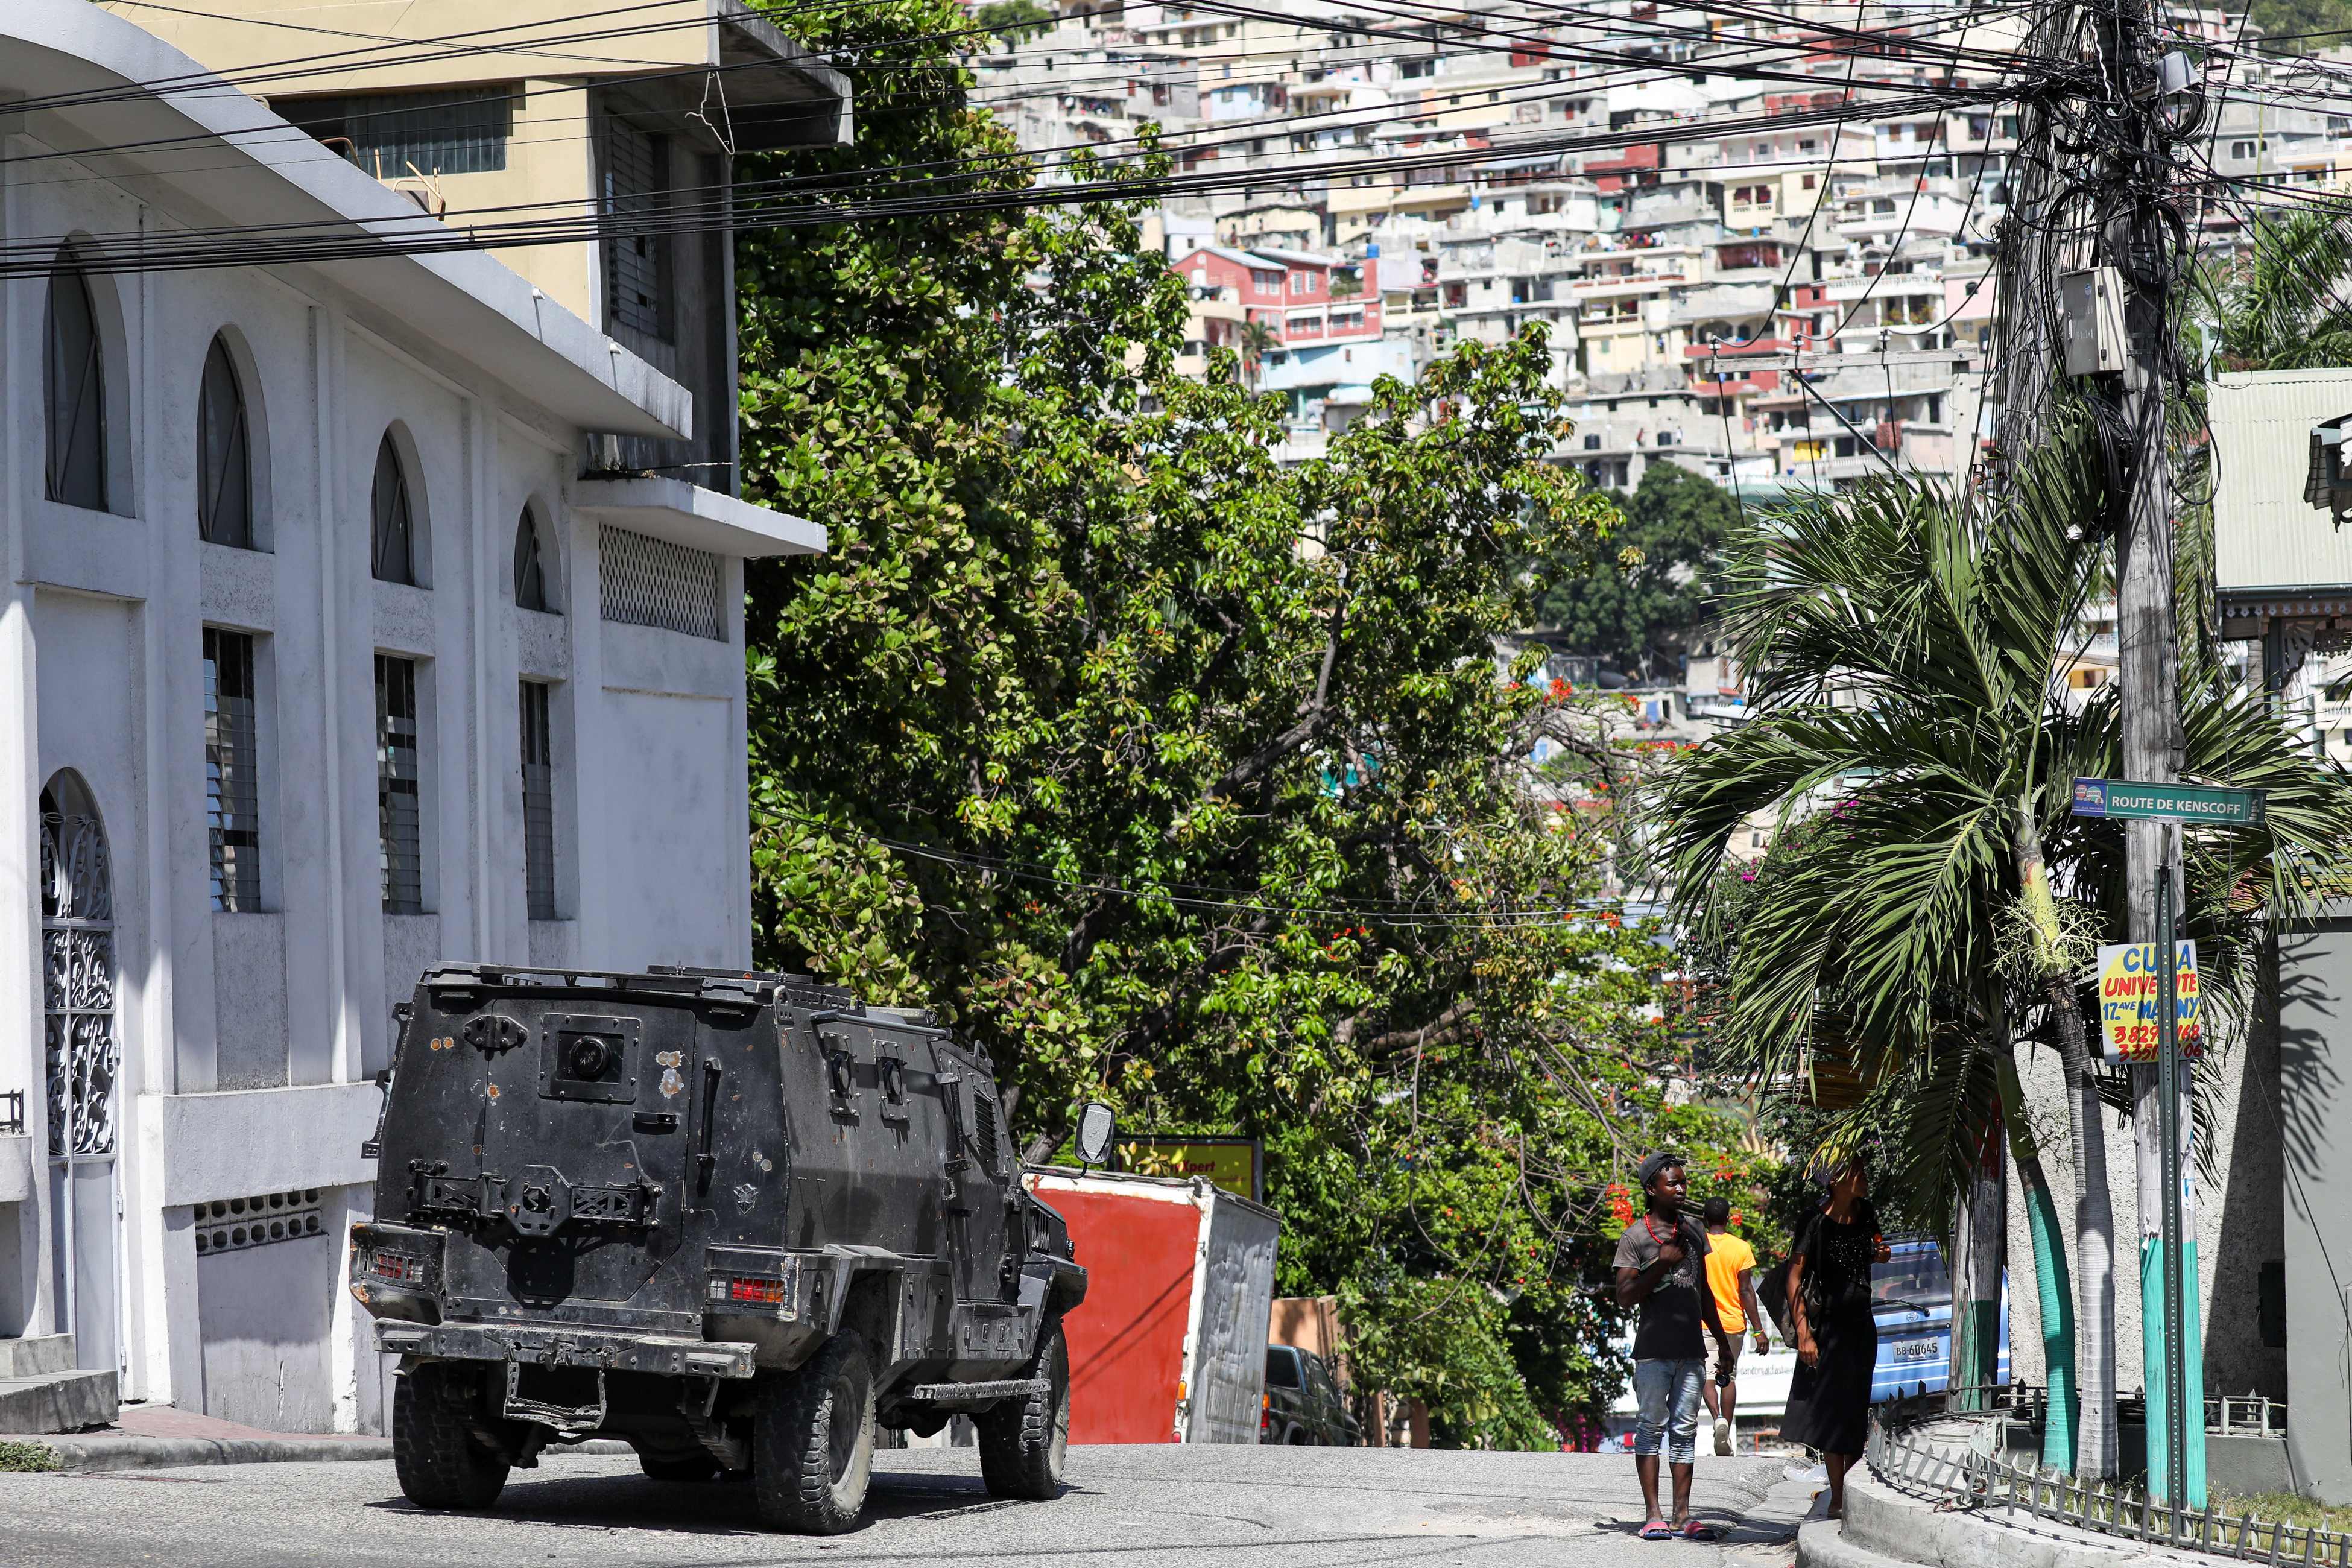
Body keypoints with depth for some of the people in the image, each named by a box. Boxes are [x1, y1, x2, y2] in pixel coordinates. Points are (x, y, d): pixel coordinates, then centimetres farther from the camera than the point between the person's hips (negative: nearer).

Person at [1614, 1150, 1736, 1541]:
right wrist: (1662, 1263, -18)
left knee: (1685, 1429, 4)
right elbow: (1625, 1297, -9)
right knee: (1651, 1427, -3)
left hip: (1691, 1350, 5)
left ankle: (1683, 1515, 5)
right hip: (1653, 1349, -5)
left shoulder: (1693, 1230, 14)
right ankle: (1653, 1516, -3)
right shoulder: (1635, 1237, -4)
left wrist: (1722, 1343, 23)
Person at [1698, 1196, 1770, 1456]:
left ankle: (1718, 1418, -29)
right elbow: (1746, 1292, -7)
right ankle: (1727, 1436, 14)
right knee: (1729, 1378, 13)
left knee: (1707, 1376, -2)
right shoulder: (1741, 1248, -5)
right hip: (1733, 1322, 1)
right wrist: (1758, 1330, -4)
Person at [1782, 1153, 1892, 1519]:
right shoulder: (1819, 1224, -14)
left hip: (1861, 1327, 6)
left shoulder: (1864, 1217, 6)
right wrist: (1804, 1333, -21)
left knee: (1855, 1415, 10)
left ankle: (1850, 1496, 19)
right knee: (1831, 1411, -5)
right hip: (1828, 1326, -6)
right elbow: (1795, 1277, -15)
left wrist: (1878, 1256, 2)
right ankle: (1838, 1499, -2)